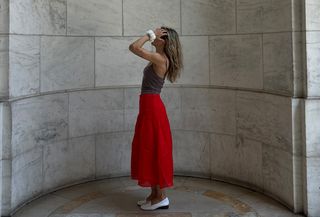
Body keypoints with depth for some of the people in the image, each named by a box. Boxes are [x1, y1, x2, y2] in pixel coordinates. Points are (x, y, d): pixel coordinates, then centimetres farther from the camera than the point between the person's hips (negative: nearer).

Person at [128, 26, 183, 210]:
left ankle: (161, 197, 3)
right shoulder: (160, 59, 12)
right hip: (149, 106, 10)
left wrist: (150, 34, -12)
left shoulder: (160, 59, -16)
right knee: (150, 150, 13)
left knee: (154, 150, -5)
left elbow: (134, 47, -22)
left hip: (152, 106, -10)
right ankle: (155, 194, 21)